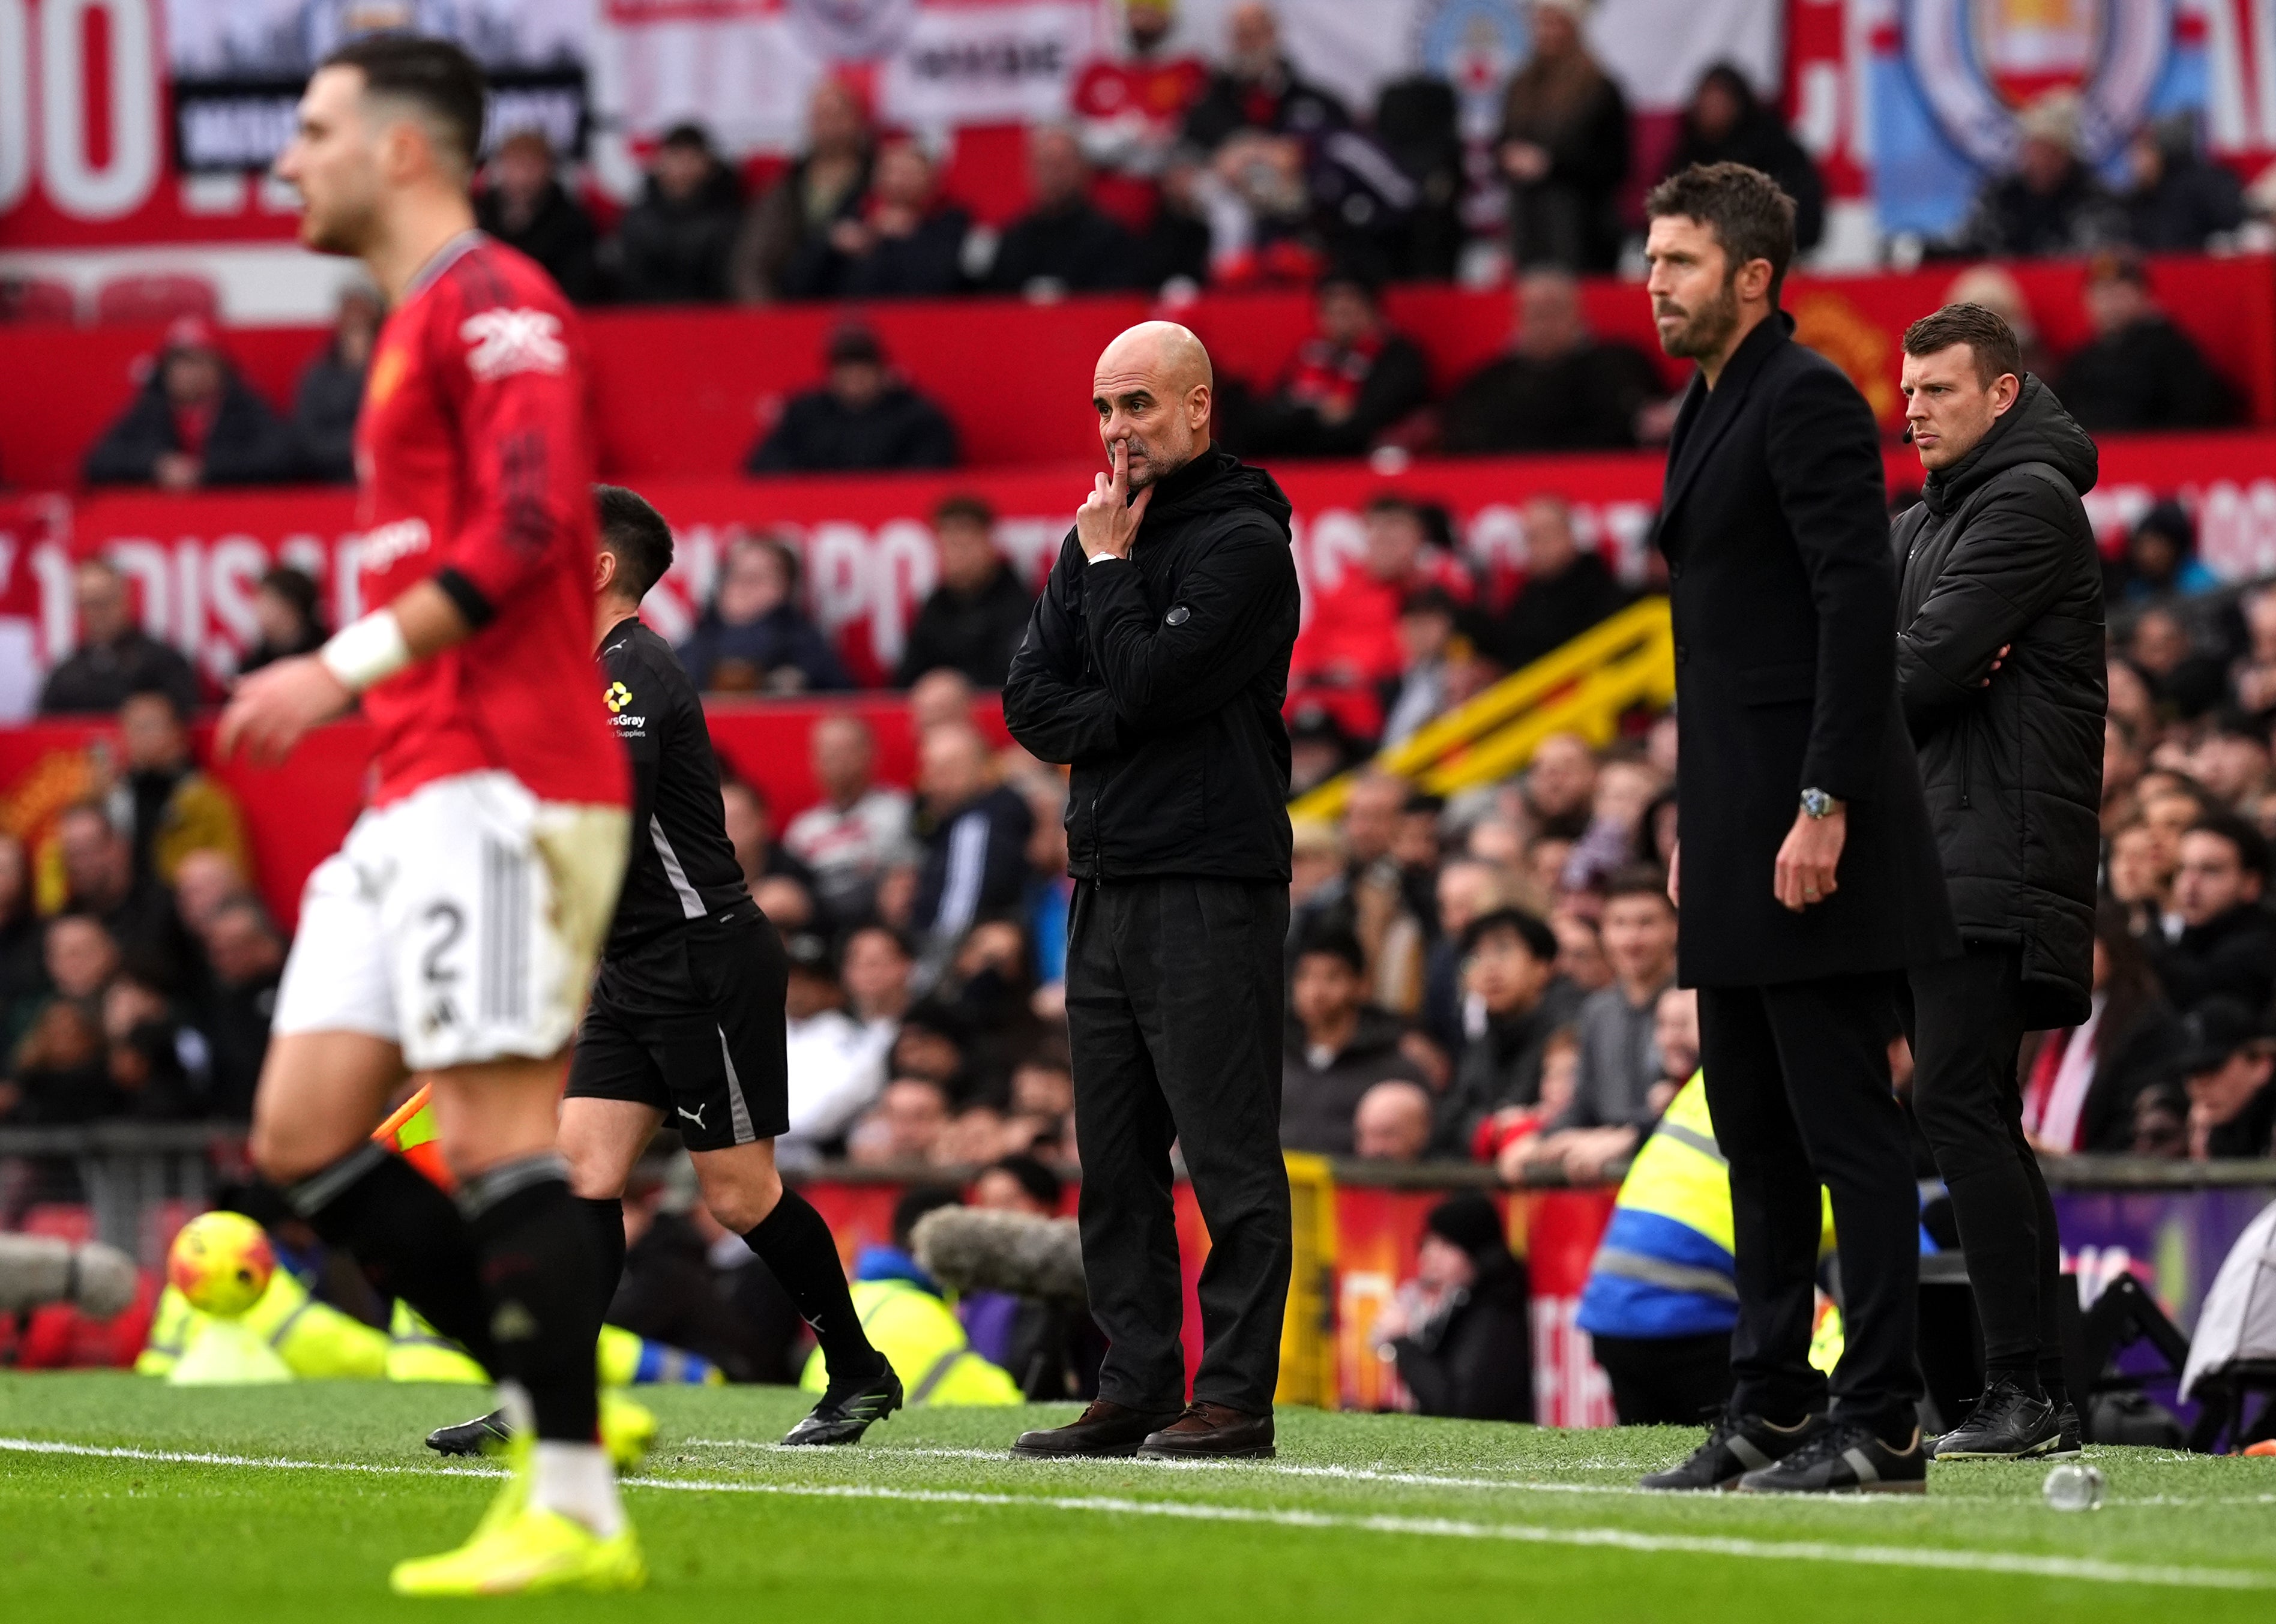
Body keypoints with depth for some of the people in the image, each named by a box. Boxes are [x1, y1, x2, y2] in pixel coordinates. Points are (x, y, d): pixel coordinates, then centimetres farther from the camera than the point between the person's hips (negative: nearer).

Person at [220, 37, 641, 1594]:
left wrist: (345, 667, -20)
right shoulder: (416, 327, 23)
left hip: (496, 780, -10)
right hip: (415, 797, 10)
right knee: (303, 1137, 5)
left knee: (496, 1129, -11)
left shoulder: (495, 304, -8)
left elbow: (529, 531, -19)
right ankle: (554, 1413, 9)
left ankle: (575, 1511, -8)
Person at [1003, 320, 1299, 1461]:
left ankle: (1234, 1397, -7)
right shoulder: (1096, 535, 17)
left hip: (1211, 885, -8)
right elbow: (1031, 701, 10)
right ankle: (1133, 1391, 11)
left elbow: (1150, 684, -17)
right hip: (1105, 882, 8)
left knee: (1229, 1154, -7)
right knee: (1115, 1161, 8)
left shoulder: (1243, 542, -7)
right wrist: (1120, 725, -8)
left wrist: (1110, 566, -6)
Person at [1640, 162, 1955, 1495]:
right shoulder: (1714, 410, 19)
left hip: (1813, 828, -10)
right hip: (1740, 832, 10)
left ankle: (1880, 1425, -6)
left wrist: (1825, 809, -23)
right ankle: (1773, 1411, 17)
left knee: (1847, 1130, -8)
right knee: (1758, 1138, 12)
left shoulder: (1807, 400, -12)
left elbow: (1862, 604, -19)